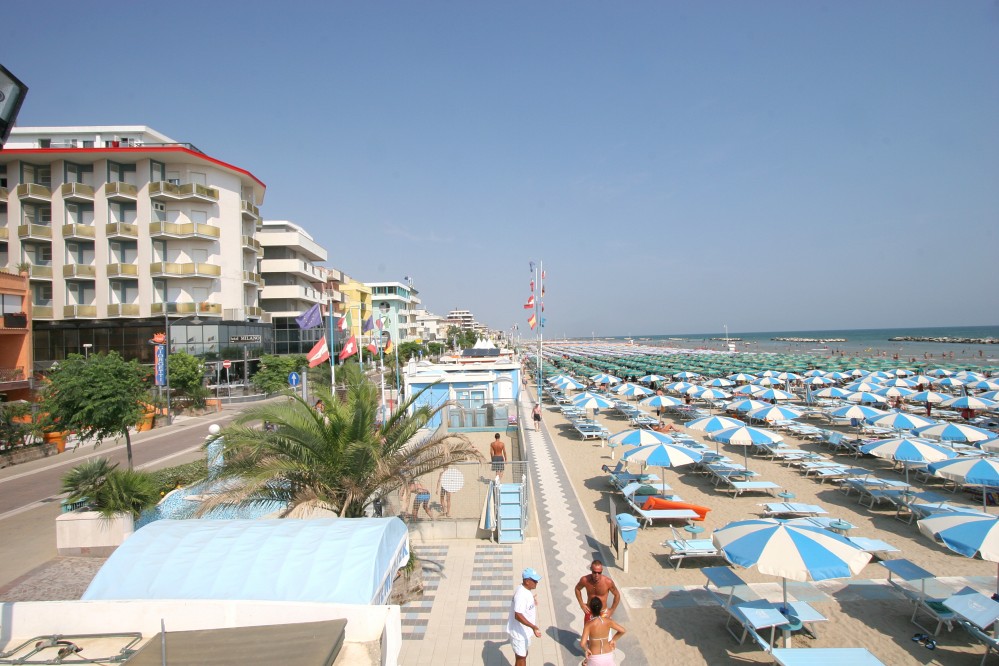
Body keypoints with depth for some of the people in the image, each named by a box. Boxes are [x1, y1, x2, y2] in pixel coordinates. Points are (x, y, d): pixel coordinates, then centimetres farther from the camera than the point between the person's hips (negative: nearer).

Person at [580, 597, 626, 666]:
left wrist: (586, 649, -7)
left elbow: (582, 643, -27)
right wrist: (613, 640, 10)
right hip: (608, 655, 2)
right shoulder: (608, 621, -10)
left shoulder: (589, 624, -20)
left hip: (594, 657, -2)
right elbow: (623, 631, -1)